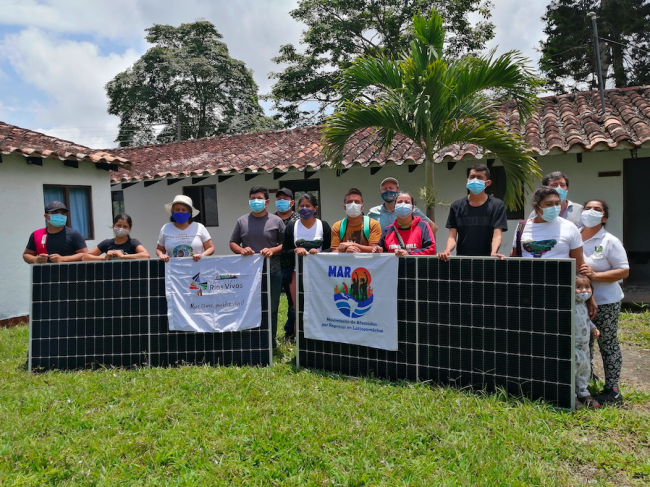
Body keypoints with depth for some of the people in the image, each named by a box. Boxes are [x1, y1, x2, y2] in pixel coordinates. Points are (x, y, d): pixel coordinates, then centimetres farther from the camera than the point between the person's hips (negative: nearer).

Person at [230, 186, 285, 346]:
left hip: (272, 272, -1)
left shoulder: (276, 221, 1)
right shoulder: (242, 221, 7)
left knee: (271, 309, 9)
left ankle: (271, 340, 24)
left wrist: (272, 250, -16)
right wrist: (241, 250, -10)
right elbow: (233, 243, 11)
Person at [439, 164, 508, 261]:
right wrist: (447, 250, -17)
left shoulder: (497, 205, 2)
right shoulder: (457, 206, 7)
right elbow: (452, 236, 3)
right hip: (461, 258, 2)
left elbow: (497, 234, -6)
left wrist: (493, 253, -25)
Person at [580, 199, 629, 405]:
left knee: (608, 345, 5)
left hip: (605, 303, -5)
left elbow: (624, 271, -12)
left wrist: (595, 275, -23)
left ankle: (612, 390, 16)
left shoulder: (610, 242, -8)